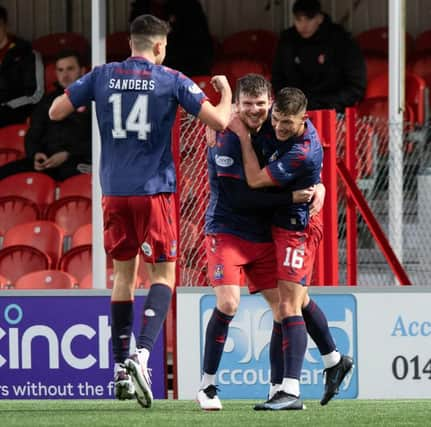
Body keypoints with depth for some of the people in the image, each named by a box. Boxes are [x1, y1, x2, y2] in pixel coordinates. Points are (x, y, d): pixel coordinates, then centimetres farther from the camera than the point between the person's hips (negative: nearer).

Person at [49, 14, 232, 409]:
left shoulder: (102, 76, 4)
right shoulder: (171, 81, -4)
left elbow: (56, 112, 9)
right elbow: (219, 121, -7)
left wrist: (83, 97, 28)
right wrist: (226, 91, 13)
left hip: (114, 191, 3)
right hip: (154, 189, -3)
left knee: (123, 273, 14)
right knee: (163, 275, 3)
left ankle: (121, 369, 13)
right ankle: (143, 353, -19)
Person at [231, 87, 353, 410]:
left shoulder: (302, 153, -29)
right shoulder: (301, 127, -2)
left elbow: (255, 180, -22)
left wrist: (244, 138, -13)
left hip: (297, 228, -10)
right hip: (288, 223, 10)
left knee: (289, 305, -16)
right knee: (300, 301, 23)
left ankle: (290, 392, -23)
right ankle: (334, 361, 39)